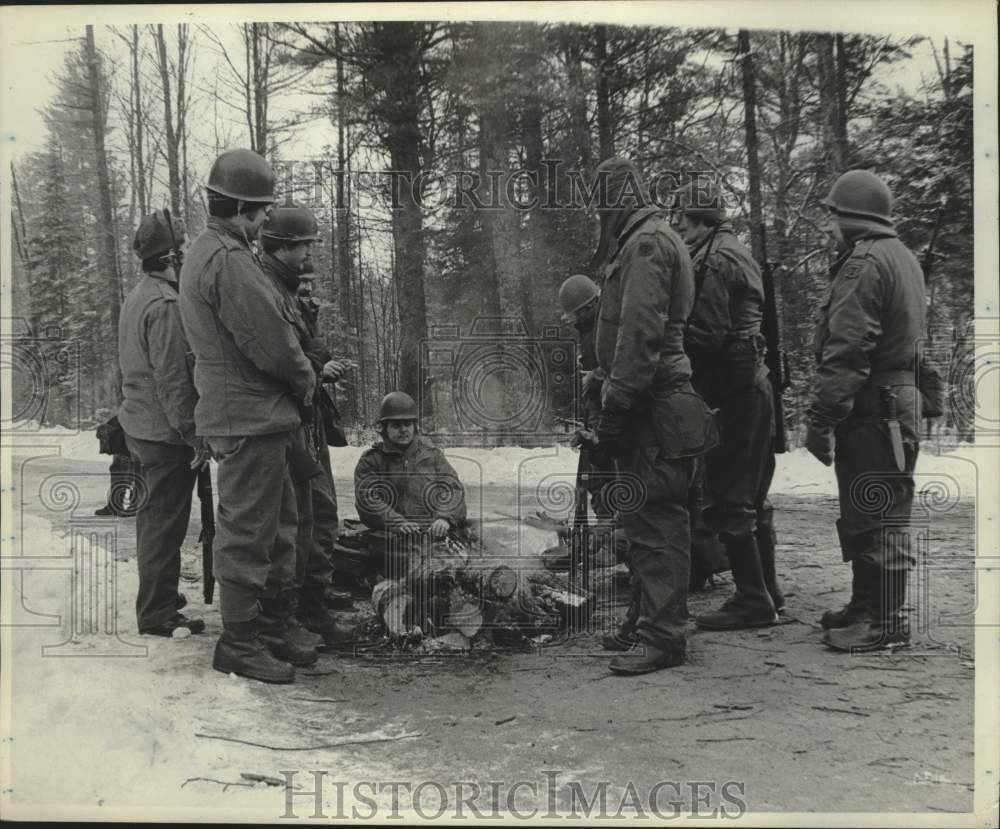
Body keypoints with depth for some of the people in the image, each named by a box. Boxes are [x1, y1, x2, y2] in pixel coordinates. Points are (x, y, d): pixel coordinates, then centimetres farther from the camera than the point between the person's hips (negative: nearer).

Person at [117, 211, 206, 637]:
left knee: (153, 514, 20)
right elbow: (172, 378, -23)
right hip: (166, 430, -10)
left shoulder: (137, 296, 12)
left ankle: (156, 594, 33)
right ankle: (158, 612, 4)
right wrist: (193, 434, -20)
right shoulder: (165, 304, -20)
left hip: (139, 425, 10)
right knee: (165, 520, -3)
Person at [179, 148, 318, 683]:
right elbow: (271, 344, -21)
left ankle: (273, 630, 28)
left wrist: (296, 379, 10)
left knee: (279, 526, 18)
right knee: (248, 533, -1)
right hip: (250, 418, -11)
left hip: (260, 417, 11)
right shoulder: (229, 262, -19)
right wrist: (306, 381, -2)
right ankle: (240, 644, 9)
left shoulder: (203, 253, 16)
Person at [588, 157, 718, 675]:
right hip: (656, 403, 10)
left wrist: (617, 403, -21)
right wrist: (613, 395, 19)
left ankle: (661, 636, -4)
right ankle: (651, 622, 24)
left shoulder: (647, 242, -11)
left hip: (654, 405, -10)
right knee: (650, 519, 14)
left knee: (654, 521, -8)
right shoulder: (645, 240, 21)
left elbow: (640, 331, -20)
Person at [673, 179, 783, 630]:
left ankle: (752, 600, -2)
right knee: (752, 497, 16)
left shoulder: (714, 260, -13)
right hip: (756, 386, 10)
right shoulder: (740, 254, 18)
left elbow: (705, 335, -20)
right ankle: (766, 590, 24)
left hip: (732, 393, -10)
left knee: (726, 500, -5)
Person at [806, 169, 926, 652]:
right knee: (875, 516, 17)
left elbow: (846, 353, -22)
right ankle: (867, 607, 27)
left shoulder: (864, 264, -15)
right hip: (900, 399, 10)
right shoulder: (903, 258, 18)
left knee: (874, 519, -4)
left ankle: (884, 621, 3)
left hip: (872, 410, -10)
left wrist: (820, 418, -19)